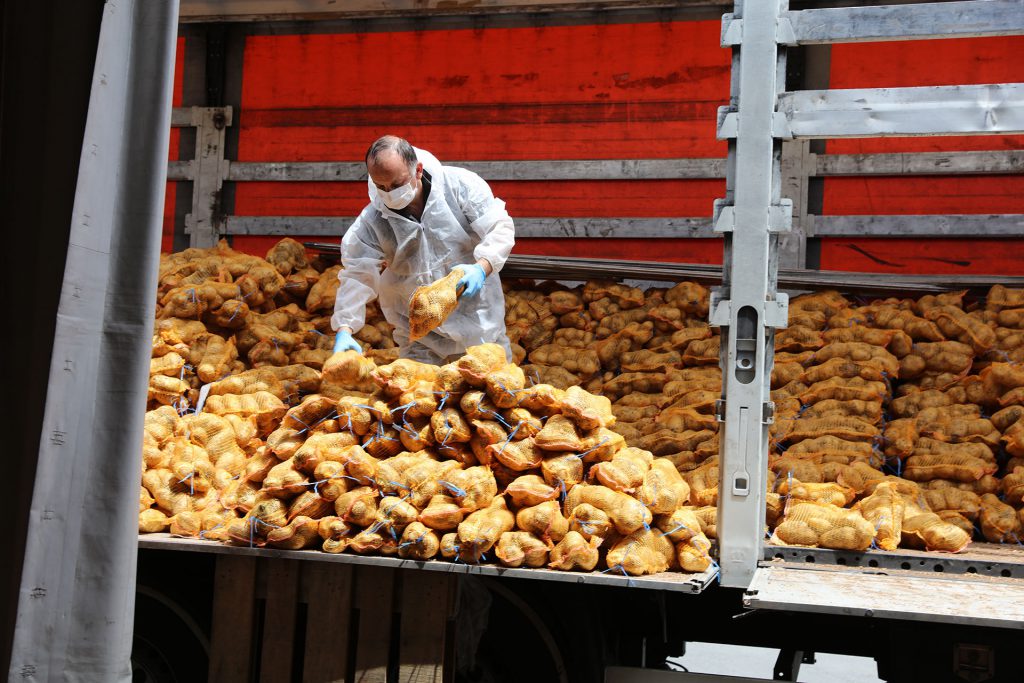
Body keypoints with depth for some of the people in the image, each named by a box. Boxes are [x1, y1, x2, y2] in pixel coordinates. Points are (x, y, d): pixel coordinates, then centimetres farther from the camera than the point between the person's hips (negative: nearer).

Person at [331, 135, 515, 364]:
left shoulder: (459, 184, -16)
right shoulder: (371, 222, -12)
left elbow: (500, 227, -15)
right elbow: (357, 276, -12)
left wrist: (482, 268, -33)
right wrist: (344, 330, -25)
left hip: (477, 317, 0)